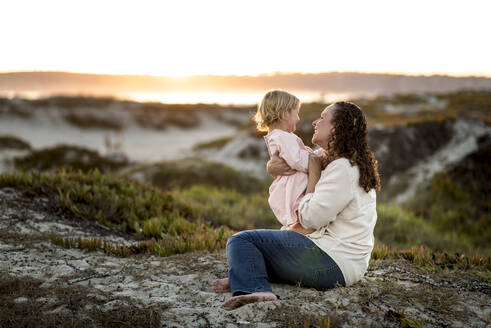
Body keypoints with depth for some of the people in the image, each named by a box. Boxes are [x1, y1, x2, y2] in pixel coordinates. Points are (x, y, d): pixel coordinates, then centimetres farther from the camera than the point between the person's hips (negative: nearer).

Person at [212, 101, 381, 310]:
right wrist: (273, 166, -3)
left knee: (240, 241, -10)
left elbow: (310, 218, -19)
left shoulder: (342, 169, -17)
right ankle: (247, 278, -2)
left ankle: (254, 287, -32)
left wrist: (314, 174, -8)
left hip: (332, 264, -11)